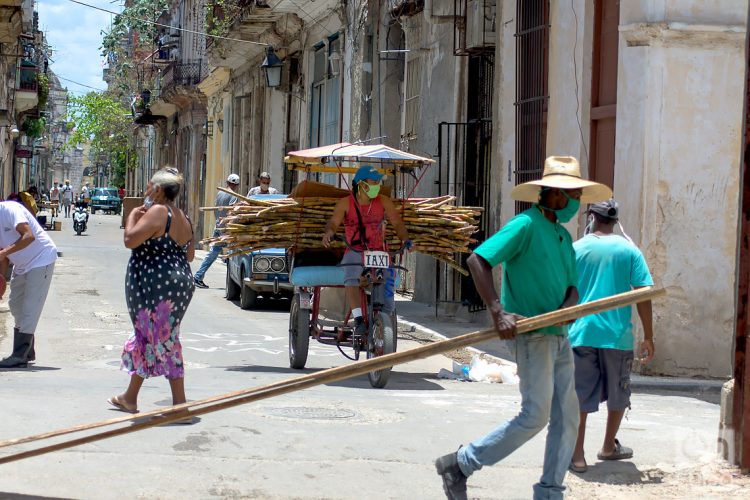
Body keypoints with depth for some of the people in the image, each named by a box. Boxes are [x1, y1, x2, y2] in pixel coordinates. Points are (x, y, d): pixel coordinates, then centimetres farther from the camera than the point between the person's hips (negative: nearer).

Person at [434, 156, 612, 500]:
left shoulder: (564, 237, 17)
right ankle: (461, 465, 1)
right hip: (531, 334, -9)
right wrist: (498, 312, -27)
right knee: (535, 415, -12)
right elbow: (477, 259, -18)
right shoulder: (526, 225, -10)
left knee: (567, 417, 7)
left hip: (559, 337, 9)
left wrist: (568, 306, -7)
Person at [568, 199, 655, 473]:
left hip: (581, 334, 0)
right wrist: (648, 337, 3)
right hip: (618, 334, 0)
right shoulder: (629, 250, 0)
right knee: (618, 395, 19)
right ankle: (609, 447, 31)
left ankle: (577, 455, 0)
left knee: (580, 396, 4)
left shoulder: (575, 249, 1)